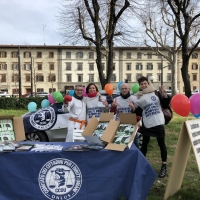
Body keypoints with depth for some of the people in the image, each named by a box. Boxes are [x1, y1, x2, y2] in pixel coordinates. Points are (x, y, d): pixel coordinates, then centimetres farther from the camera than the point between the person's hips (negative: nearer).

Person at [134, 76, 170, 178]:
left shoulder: (156, 93, 2)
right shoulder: (139, 97, 3)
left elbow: (165, 105, 3)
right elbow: (139, 113, 2)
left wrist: (165, 96, -12)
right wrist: (134, 108, -17)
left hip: (158, 122, -1)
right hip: (146, 124, 2)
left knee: (161, 144, 4)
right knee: (144, 143, 14)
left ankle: (164, 167, 14)